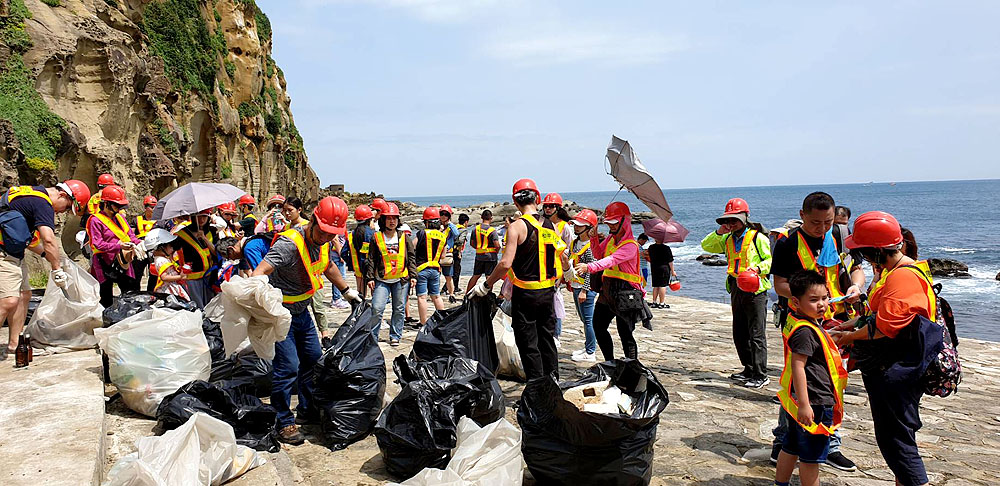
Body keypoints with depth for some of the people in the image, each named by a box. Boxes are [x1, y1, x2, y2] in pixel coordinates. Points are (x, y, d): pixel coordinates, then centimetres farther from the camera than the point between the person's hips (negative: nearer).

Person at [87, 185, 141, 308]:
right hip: (105, 264, -6)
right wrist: (118, 246, -26)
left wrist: (137, 244, -7)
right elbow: (98, 244, -15)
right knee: (106, 301, 1)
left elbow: (130, 234, 15)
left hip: (123, 263, 6)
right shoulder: (96, 220, -7)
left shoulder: (120, 217, 13)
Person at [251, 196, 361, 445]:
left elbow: (327, 266, 19)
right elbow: (261, 271, -40)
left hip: (302, 311, 9)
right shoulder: (289, 243, -28)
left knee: (314, 359, 14)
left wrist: (347, 290, 26)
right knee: (288, 366, -10)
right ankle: (284, 422, 6)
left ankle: (308, 411, 30)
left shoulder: (323, 243, -2)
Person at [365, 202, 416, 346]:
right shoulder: (376, 237, 2)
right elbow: (371, 259, 4)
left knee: (399, 309, 8)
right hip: (382, 280, -2)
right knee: (376, 308, -10)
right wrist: (370, 278, -2)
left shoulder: (404, 237, 7)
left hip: (401, 280, 2)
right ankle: (372, 336, 5)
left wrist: (413, 275, 3)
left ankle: (395, 336, 21)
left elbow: (411, 258, 10)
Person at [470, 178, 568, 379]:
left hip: (525, 294, -5)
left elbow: (506, 263, -23)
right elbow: (564, 261, 10)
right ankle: (553, 381, 29)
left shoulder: (517, 227, -14)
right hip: (548, 292, 5)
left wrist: (486, 285, -11)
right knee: (547, 340, 19)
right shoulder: (551, 226, 3)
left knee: (528, 344, 5)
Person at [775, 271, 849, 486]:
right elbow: (797, 367, -26)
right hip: (813, 403, -10)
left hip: (798, 401, 10)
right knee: (811, 456, 2)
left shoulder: (795, 322, 7)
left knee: (790, 447, 20)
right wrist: (804, 404, -27)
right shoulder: (805, 331, -22)